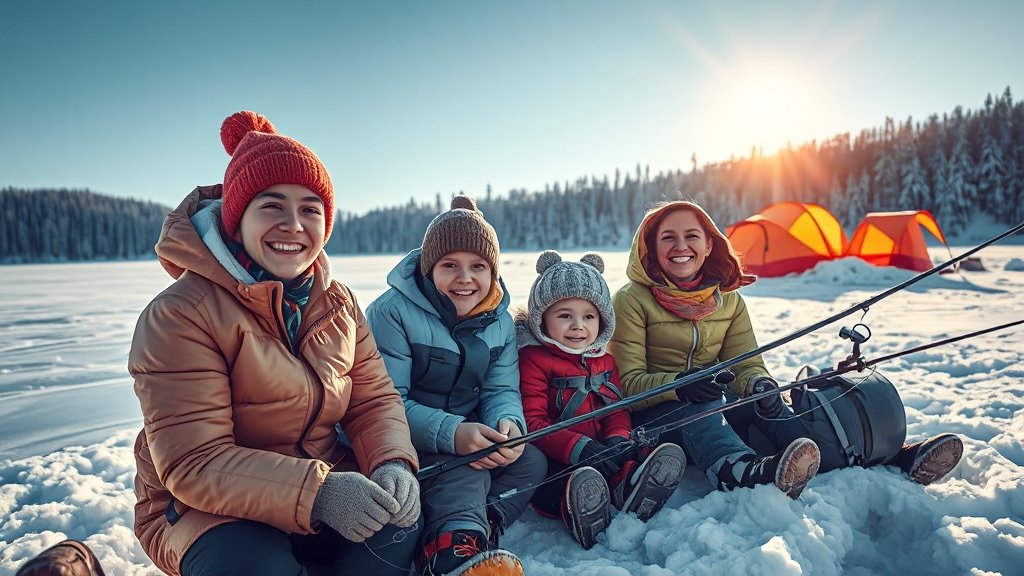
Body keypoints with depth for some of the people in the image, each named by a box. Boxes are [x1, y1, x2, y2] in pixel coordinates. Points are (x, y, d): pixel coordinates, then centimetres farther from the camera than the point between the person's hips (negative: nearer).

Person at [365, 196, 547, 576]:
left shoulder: (500, 320, 2)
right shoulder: (393, 311, -16)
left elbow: (502, 390, -2)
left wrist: (509, 423, -27)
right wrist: (451, 433, -35)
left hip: (471, 439, 6)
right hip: (406, 447, -6)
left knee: (532, 461, -16)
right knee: (465, 470, -31)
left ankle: (471, 533, -27)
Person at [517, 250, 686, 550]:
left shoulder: (603, 360, 17)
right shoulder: (532, 359, -4)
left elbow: (617, 409, 14)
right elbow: (532, 423, -12)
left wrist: (618, 438, -11)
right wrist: (579, 448, -26)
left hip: (603, 453, 6)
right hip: (554, 460, -6)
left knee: (670, 456, -16)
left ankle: (628, 490, -40)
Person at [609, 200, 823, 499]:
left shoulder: (729, 300, 7)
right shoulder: (632, 300, -8)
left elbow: (746, 364, 2)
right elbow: (627, 381, -13)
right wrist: (676, 385, -34)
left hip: (710, 405, 5)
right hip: (647, 414, -5)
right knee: (695, 409, -36)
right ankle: (742, 472, -63)